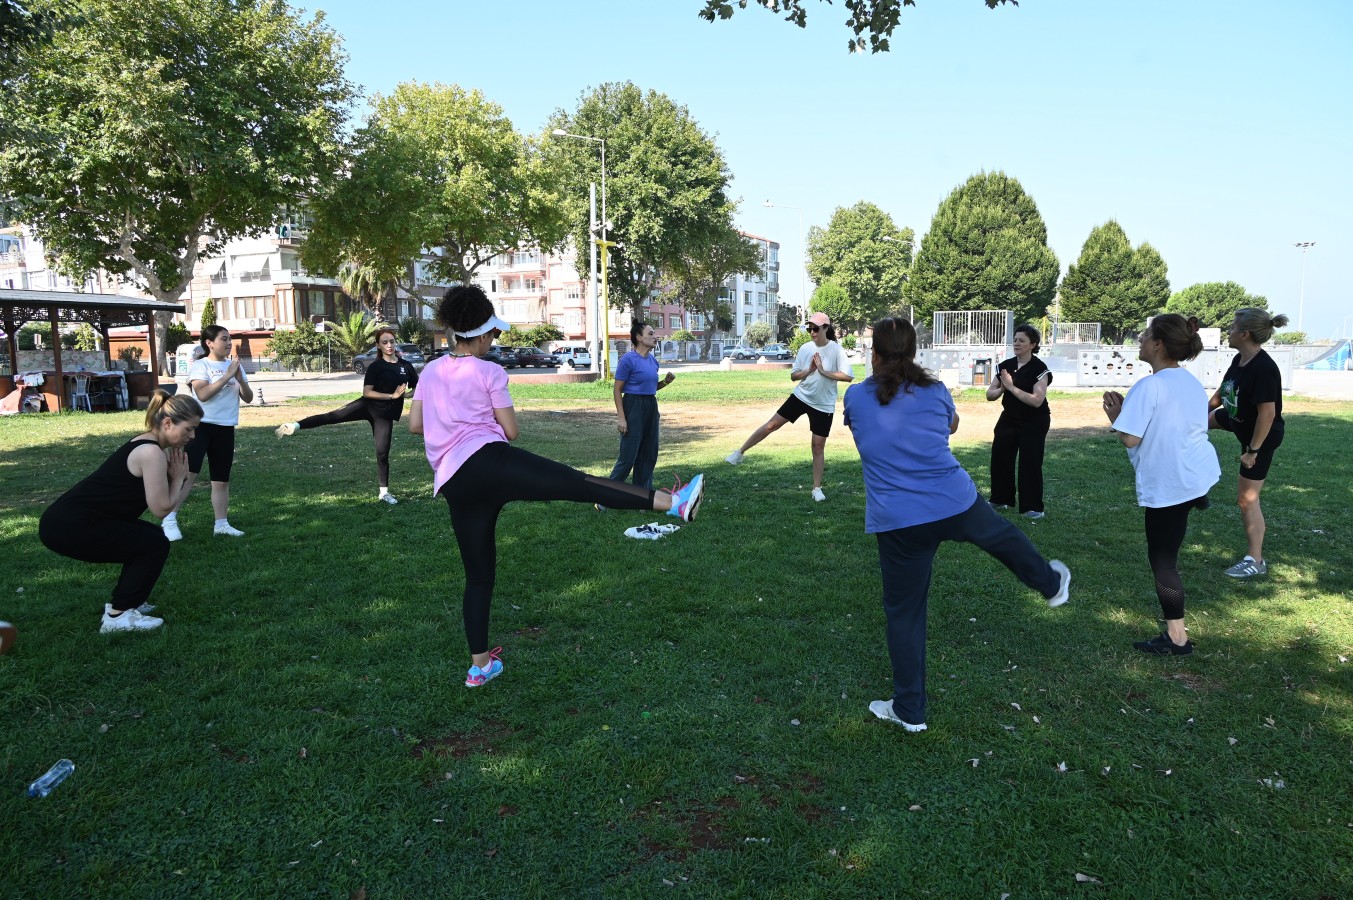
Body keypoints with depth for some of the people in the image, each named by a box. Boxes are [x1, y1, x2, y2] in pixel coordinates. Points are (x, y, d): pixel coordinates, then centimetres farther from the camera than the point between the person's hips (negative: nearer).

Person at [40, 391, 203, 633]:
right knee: (155, 544, -4)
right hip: (68, 527, -10)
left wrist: (181, 477, -2)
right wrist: (178, 477, -2)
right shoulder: (152, 452, -18)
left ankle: (122, 602, 27)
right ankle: (118, 616, 1)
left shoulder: (149, 446, 13)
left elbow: (168, 503, 12)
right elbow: (161, 508, -15)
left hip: (69, 519, 10)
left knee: (145, 539, 19)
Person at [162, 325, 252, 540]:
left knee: (222, 480, 8)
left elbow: (248, 398, 6)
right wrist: (228, 375, -21)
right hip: (201, 425, -5)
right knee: (188, 474, -13)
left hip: (226, 428, 5)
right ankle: (169, 520, -6)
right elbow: (203, 394, -21)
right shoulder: (200, 365, -5)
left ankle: (222, 523, 14)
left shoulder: (235, 365, 12)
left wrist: (239, 378, -11)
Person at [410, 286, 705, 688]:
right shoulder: (489, 372, 2)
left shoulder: (430, 371, 18)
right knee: (580, 483, -16)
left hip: (454, 485, 7)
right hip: (491, 462, -6)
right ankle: (674, 501, -25)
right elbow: (511, 431, 2)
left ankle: (480, 665, 19)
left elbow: (414, 425, 20)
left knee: (478, 574, 15)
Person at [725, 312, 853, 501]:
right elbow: (793, 376, 4)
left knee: (818, 445, 1)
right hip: (801, 396, 3)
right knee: (771, 424, 0)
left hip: (823, 405, -3)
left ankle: (817, 488, 13)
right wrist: (809, 370, -14)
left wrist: (824, 371, -21)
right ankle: (740, 453, 11)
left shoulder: (836, 350, -11)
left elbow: (848, 376, -17)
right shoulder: (805, 348, -1)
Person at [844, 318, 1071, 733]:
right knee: (1002, 535, 34)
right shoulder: (934, 390, 0)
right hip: (956, 504, 2)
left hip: (898, 523, -2)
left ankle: (909, 710, 20)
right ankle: (1051, 584, 61)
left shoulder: (856, 396, -4)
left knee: (904, 613, 10)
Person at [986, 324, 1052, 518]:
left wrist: (1011, 387, -26)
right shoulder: (1005, 366, 0)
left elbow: (1037, 400, -26)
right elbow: (989, 394, 4)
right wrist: (1001, 389, -18)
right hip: (1009, 418, 6)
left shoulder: (1040, 368, -16)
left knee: (1030, 462, -5)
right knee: (999, 457, 6)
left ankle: (1032, 507, 4)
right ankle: (1001, 499, 22)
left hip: (1034, 422, -6)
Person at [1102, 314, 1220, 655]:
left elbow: (1130, 439, -22)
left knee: (1162, 559, 2)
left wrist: (1114, 415, -3)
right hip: (1199, 473, 7)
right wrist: (1130, 408, 16)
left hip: (1167, 485, -7)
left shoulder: (1149, 386, -20)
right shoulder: (1192, 382, 7)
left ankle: (1177, 638, 9)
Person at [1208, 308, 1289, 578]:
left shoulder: (1264, 368, -33)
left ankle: (1255, 561, 10)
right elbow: (1222, 393, 9)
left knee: (1247, 498, -2)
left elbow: (1268, 413, -32)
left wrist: (1252, 451, -27)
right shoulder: (1239, 359, -7)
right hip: (1239, 421, 9)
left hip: (1262, 436, -9)